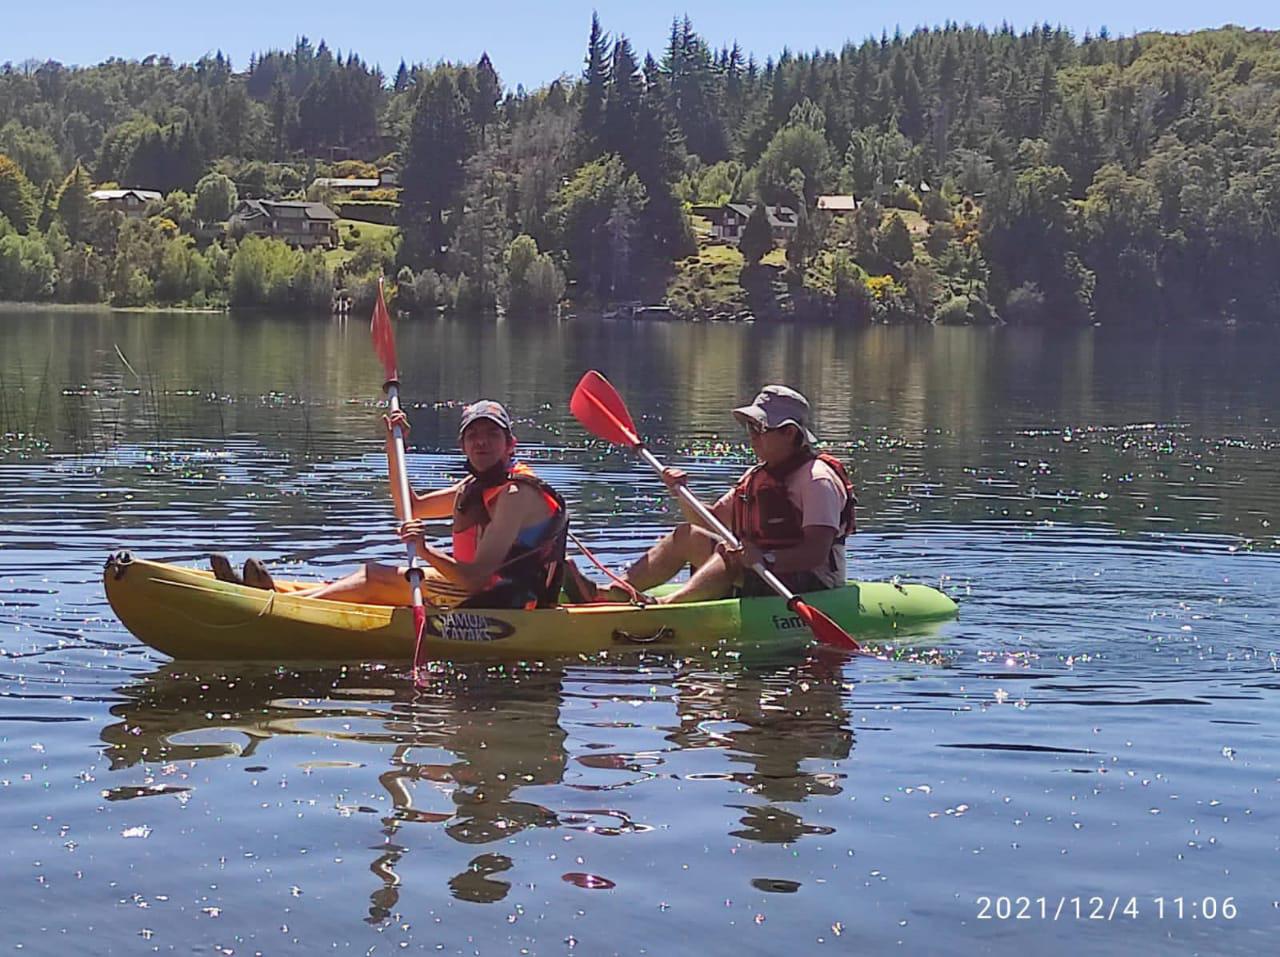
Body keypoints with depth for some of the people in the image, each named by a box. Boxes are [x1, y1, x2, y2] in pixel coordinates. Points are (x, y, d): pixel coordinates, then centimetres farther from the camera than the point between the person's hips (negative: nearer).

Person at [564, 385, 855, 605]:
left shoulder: (817, 478, -12)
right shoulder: (757, 476, 17)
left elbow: (817, 552, -24)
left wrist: (766, 559, -37)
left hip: (809, 588, -9)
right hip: (756, 582, 9)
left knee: (732, 554, -33)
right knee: (686, 535, 1)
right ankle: (607, 593, -14)